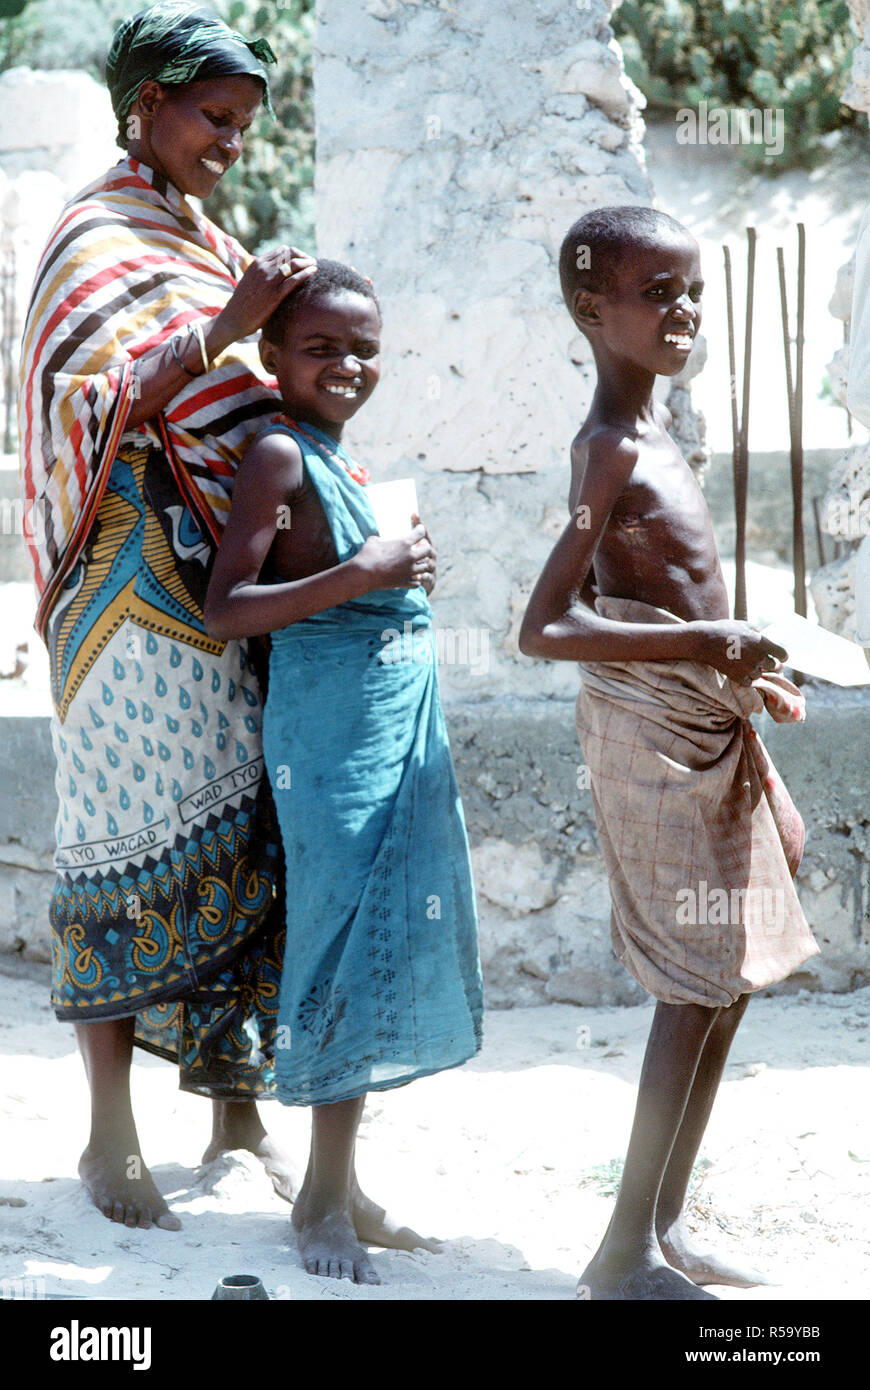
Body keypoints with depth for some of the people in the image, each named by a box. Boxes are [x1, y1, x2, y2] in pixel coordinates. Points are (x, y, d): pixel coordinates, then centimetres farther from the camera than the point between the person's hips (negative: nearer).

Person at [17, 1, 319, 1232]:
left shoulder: (206, 244, 19)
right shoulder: (97, 241, -5)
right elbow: (91, 405, -19)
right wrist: (224, 327, -25)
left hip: (232, 583, 8)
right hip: (142, 580, -8)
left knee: (244, 841, 6)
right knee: (138, 846, -5)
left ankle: (238, 1106, 14)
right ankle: (110, 1139, 1)